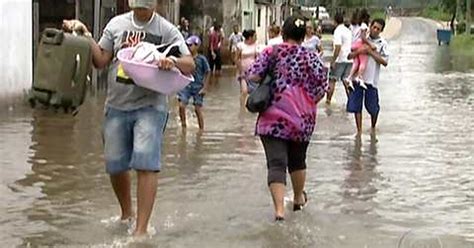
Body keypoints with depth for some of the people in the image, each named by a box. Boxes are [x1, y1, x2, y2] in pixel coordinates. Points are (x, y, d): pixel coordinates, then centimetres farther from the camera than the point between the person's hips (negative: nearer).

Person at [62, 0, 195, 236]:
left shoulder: (167, 30, -1)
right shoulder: (116, 24, 8)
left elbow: (190, 65, -5)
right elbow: (101, 61, 11)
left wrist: (173, 61, -26)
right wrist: (86, 36, 1)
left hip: (150, 106, -4)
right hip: (116, 106, 4)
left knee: (146, 164, -14)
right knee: (114, 165, 10)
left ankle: (141, 229, -9)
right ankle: (127, 213, 36)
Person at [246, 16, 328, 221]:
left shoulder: (271, 53, -1)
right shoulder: (313, 58, 2)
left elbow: (252, 76, -8)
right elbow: (321, 90, -1)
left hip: (273, 118, -2)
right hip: (303, 119, 2)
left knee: (276, 163, -5)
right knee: (298, 160, 22)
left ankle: (279, 209, -19)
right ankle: (299, 198, 42)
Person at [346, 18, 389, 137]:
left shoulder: (383, 43, 2)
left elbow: (385, 62, -7)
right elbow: (350, 56, 6)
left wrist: (371, 52, -13)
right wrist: (359, 51, -14)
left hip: (371, 78, -2)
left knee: (372, 107, 6)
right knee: (356, 105, 2)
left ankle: (373, 128, 30)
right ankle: (359, 131, 12)